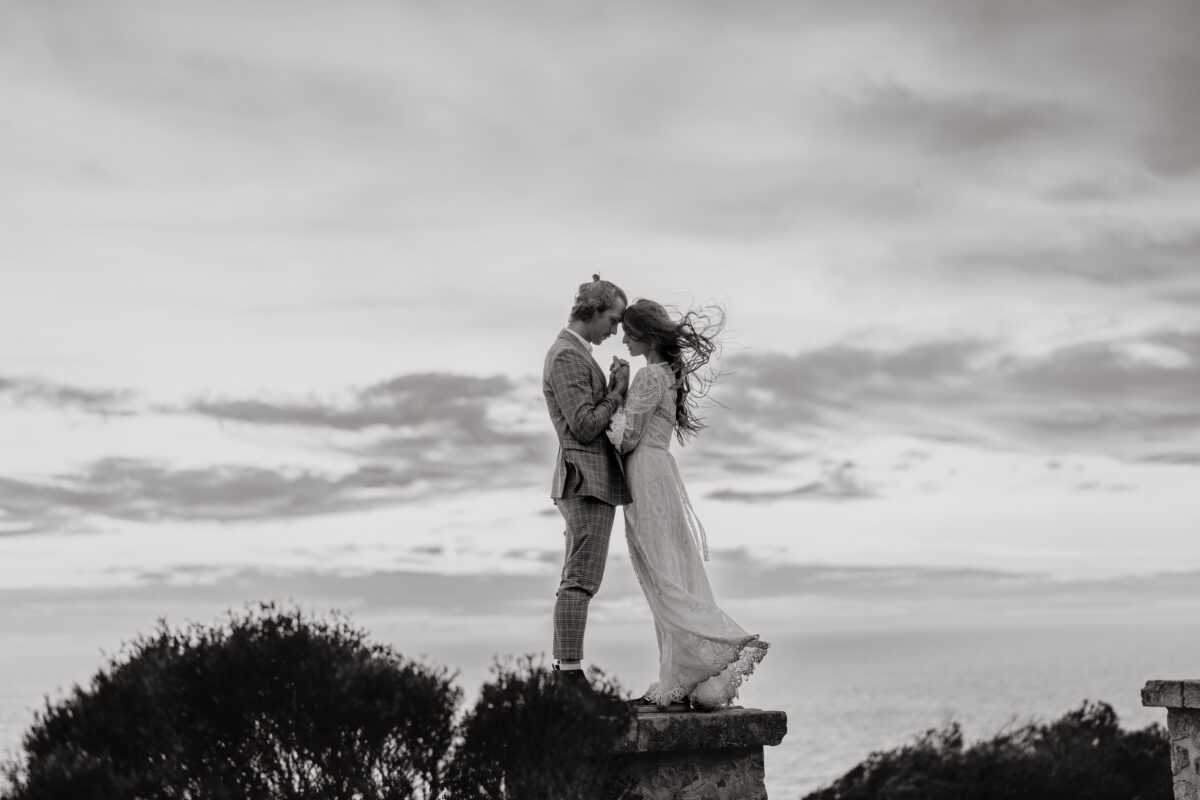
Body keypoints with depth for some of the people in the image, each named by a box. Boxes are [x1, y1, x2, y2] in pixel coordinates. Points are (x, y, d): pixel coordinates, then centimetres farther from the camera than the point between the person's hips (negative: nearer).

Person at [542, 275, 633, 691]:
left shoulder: (573, 353, 20)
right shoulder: (567, 356, -13)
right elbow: (585, 426, -18)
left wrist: (613, 389, 3)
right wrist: (618, 392, -7)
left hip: (584, 483, 11)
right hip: (588, 479, -11)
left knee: (576, 579, 9)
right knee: (581, 580, -11)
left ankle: (564, 669, 10)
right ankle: (570, 672, -11)